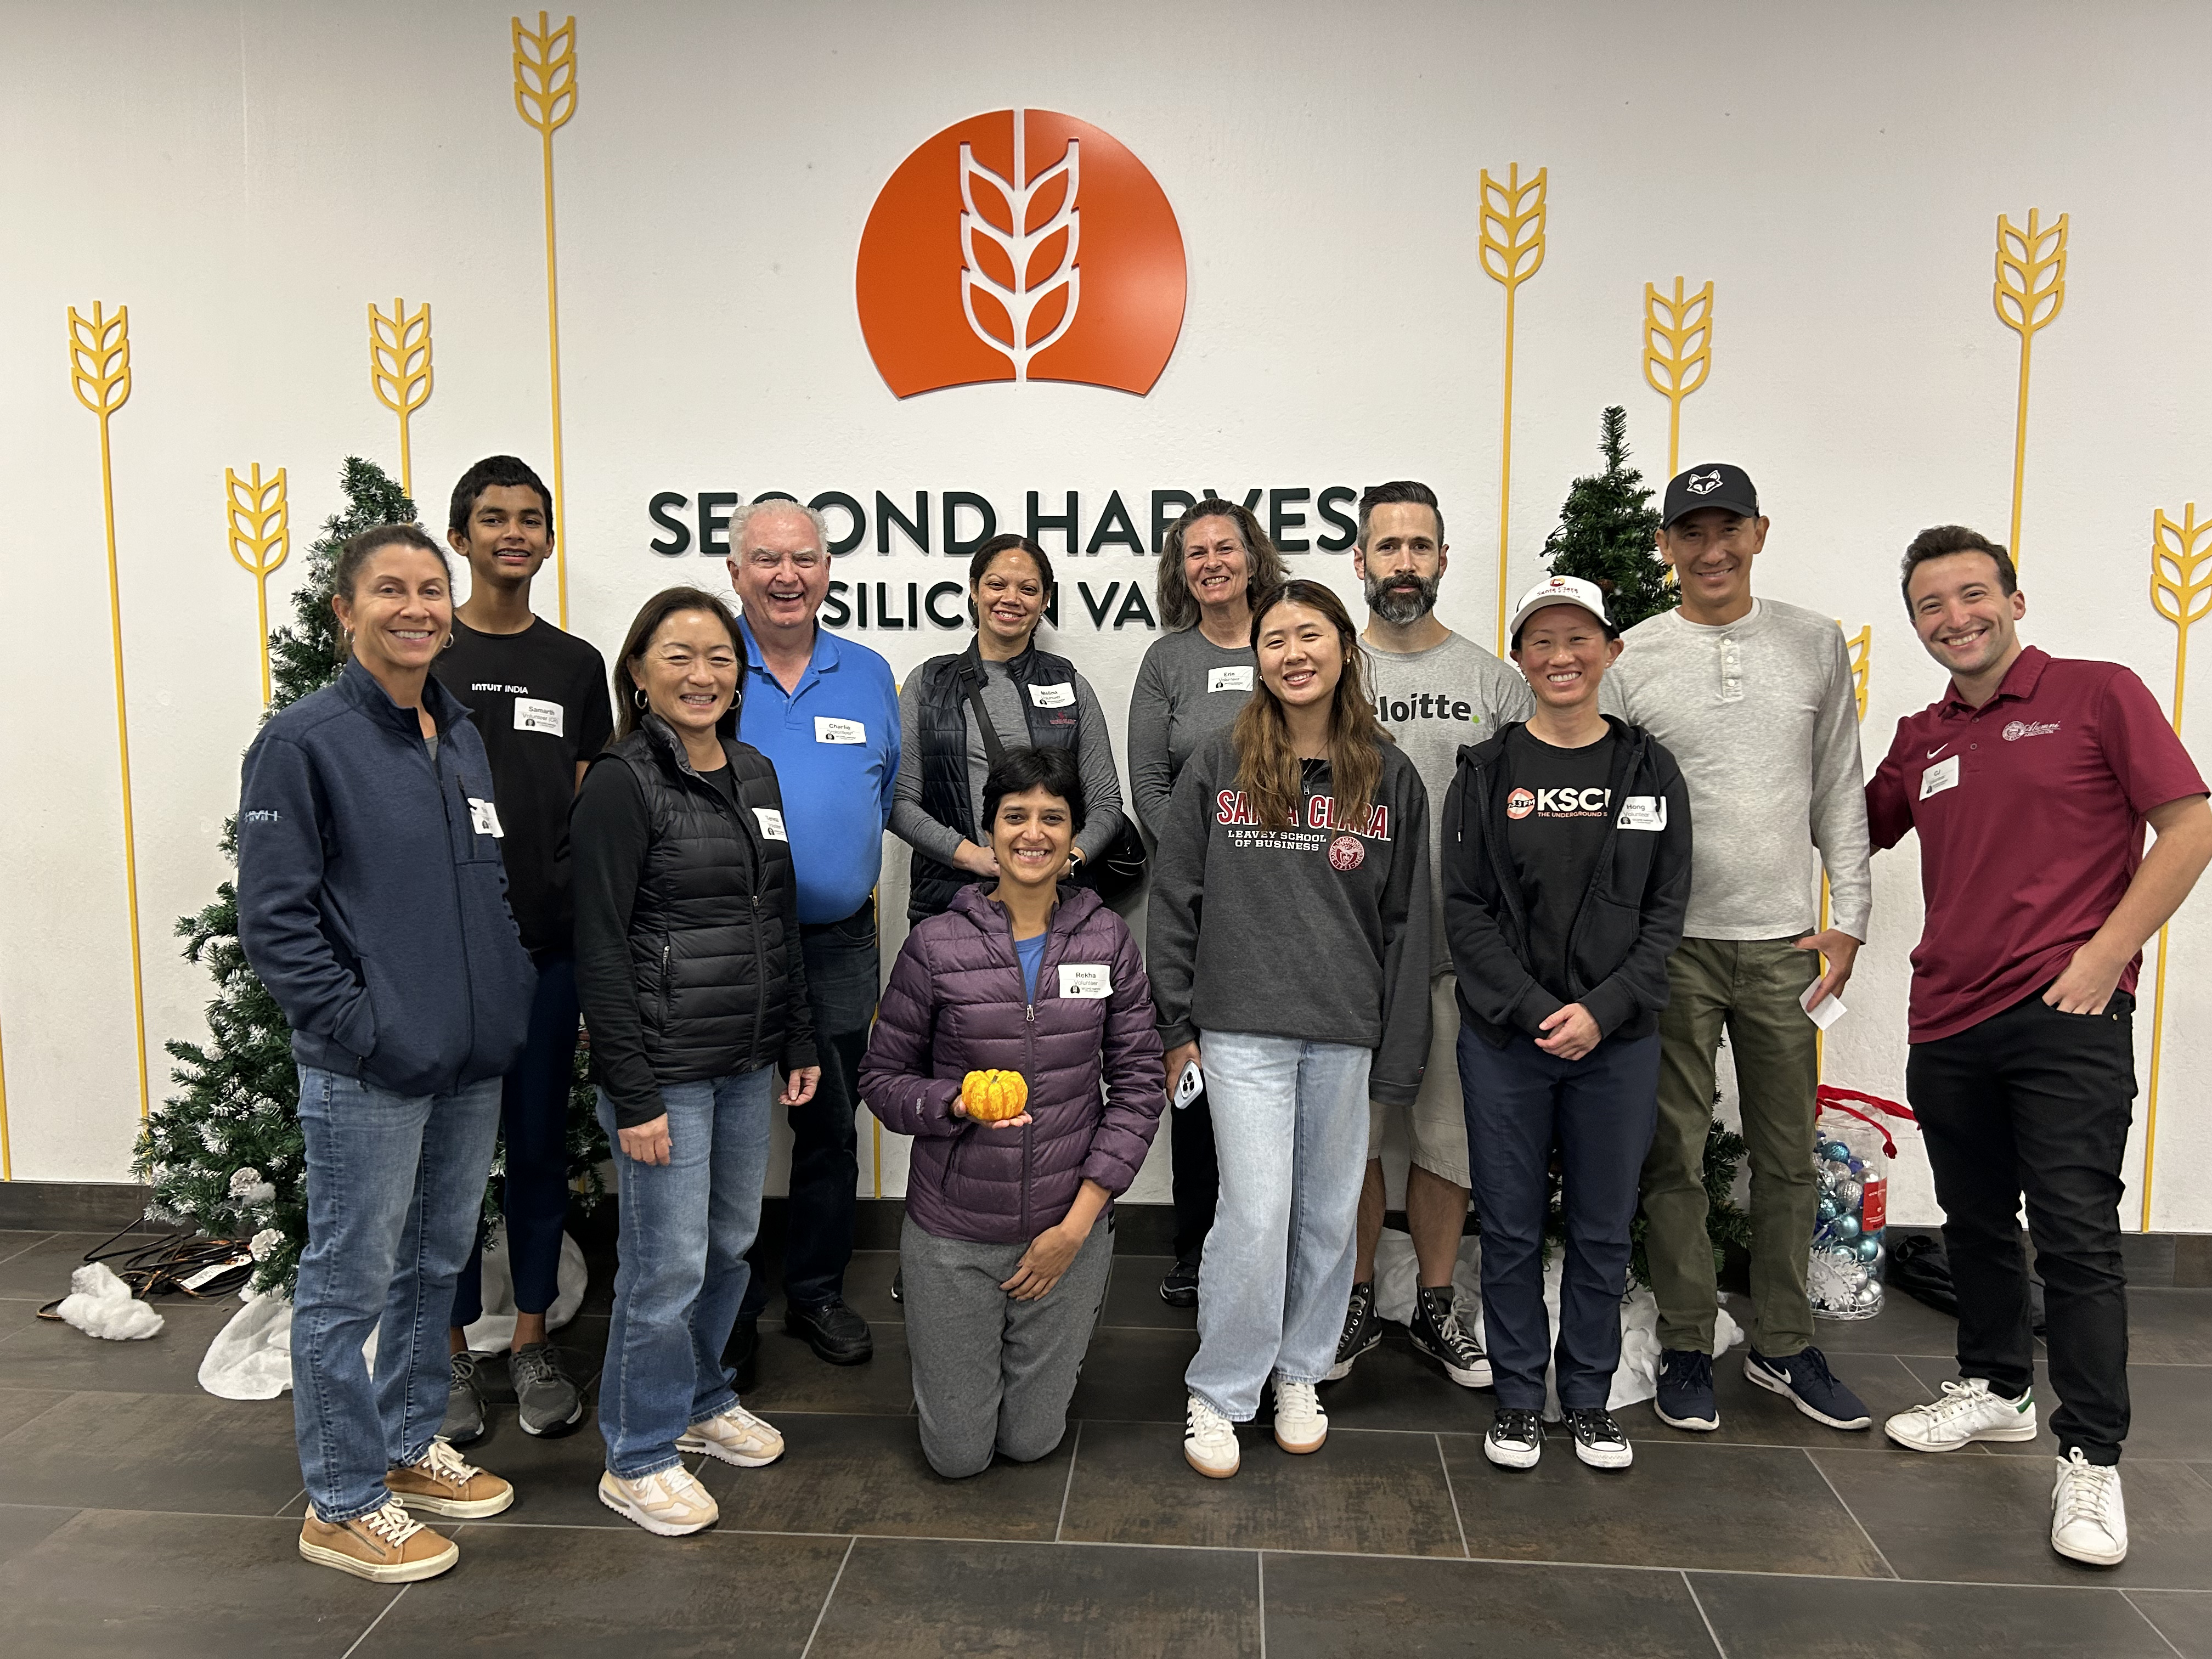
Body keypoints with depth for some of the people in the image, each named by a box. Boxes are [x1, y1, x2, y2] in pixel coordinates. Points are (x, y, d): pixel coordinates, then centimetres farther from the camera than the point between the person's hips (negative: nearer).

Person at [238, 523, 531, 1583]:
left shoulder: (463, 738, 12)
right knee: (349, 1283, 5)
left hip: (471, 1066, 7)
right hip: (367, 1074, -7)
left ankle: (410, 1445, 37)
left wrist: (516, 1004, 9)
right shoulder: (302, 740, -9)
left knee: (437, 1263, 19)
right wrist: (360, 1028, -17)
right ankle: (343, 1504, 22)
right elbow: (272, 916, -13)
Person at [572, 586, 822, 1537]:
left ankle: (702, 1400, 39)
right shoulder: (621, 785, -11)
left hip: (748, 1064, 7)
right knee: (668, 1264, 2)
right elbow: (599, 950, -14)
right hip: (666, 1068, -7)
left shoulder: (755, 776, 11)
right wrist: (632, 1095, -16)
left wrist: (799, 1044, 14)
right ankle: (639, 1457, 21)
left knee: (731, 1243, 17)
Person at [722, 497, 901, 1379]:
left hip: (840, 947, 3)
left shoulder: (868, 674, 7)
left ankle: (817, 1293, 32)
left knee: (831, 1129, 14)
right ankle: (732, 1312, 25)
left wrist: (853, 883, 6)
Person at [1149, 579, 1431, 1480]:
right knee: (1255, 1211, -5)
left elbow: (1407, 923, 6)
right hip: (1243, 1025, -2)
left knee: (1329, 1211, 12)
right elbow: (1174, 899, 3)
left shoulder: (1391, 777, 4)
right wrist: (1175, 1023, 1)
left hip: (1346, 1032, 2)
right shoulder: (1217, 765, 1)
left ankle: (1300, 1372, 33)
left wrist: (1398, 1055, 3)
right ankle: (1217, 1393, 14)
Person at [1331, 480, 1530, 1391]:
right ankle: (1356, 1299, 27)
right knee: (1349, 1135, 9)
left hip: (1460, 949, 1)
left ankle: (1435, 1306, 27)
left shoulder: (1493, 680, 5)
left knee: (1447, 1137, 10)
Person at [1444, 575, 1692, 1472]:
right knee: (1511, 1227, 8)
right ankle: (1518, 1398, 24)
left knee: (1604, 1228, 11)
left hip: (1619, 1041, 1)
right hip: (1505, 1038, -1)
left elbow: (1666, 909, 1)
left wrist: (1602, 1010, -11)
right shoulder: (1486, 771, 1)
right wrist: (1535, 1011, -12)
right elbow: (1465, 910, -3)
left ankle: (1590, 1399, 28)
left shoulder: (1650, 769, 4)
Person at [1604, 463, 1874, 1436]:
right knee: (1676, 1155, 6)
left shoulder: (1816, 645, 7)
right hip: (1671, 942, -2)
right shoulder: (1629, 660, -1)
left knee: (1789, 1154, 12)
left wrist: (1849, 917, 3)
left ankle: (1784, 1346, 28)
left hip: (1784, 941, 3)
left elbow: (1840, 791, 9)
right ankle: (1686, 1348, 20)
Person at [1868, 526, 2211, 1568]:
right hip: (1948, 1021, 6)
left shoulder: (2098, 694, -2)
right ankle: (1995, 1389, 34)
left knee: (2076, 1233, -4)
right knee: (1975, 1223, 16)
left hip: (2066, 1014, -5)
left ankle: (2090, 1461, 8)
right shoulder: (1919, 739, 12)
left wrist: (2103, 955, -12)